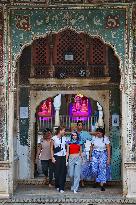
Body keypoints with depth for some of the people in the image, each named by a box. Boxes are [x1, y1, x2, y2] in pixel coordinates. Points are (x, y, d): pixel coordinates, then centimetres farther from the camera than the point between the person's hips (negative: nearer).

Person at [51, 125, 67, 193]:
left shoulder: (64, 138, 10)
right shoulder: (54, 138, -1)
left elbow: (66, 147, 13)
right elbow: (51, 149, 1)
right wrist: (52, 157, -5)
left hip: (63, 157, 3)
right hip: (57, 157, -3)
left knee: (63, 172, -3)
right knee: (57, 172, 1)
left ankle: (61, 188, -2)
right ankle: (57, 186, 21)